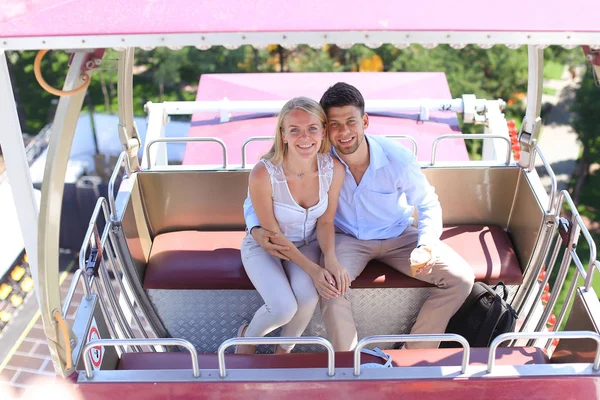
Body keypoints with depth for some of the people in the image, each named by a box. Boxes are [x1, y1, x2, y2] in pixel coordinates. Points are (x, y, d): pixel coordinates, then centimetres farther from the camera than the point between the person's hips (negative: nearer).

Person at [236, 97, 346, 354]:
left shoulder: (334, 169, -20)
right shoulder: (263, 175, -31)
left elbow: (325, 222, -6)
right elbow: (273, 234, -18)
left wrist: (331, 260, -23)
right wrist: (312, 269, -23)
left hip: (307, 244, 3)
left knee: (308, 295, -26)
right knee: (284, 308, -25)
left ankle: (285, 348, 8)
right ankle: (249, 336, 13)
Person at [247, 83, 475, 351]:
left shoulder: (397, 159, -21)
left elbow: (428, 205, -4)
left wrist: (427, 245, -23)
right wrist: (257, 229, -30)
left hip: (399, 237, 2)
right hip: (347, 238, -1)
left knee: (461, 278, -12)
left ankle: (413, 356, 3)